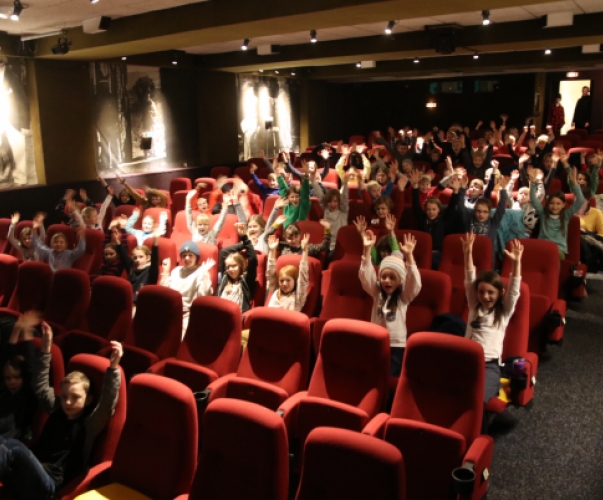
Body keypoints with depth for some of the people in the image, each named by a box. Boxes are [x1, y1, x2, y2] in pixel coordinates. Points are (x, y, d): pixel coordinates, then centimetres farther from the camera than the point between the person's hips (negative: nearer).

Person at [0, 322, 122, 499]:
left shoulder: (90, 422, 2)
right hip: (29, 476, 6)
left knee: (15, 448, -34)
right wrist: (46, 349, 19)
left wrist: (113, 366, -31)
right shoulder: (58, 410, 18)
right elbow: (41, 386, 26)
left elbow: (107, 402, -17)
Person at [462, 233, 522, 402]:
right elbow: (469, 281, 7)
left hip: (489, 365, -2)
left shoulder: (504, 311, 12)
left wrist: (516, 262, -15)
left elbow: (514, 290, -1)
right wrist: (468, 253, -4)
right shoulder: (474, 307, 17)